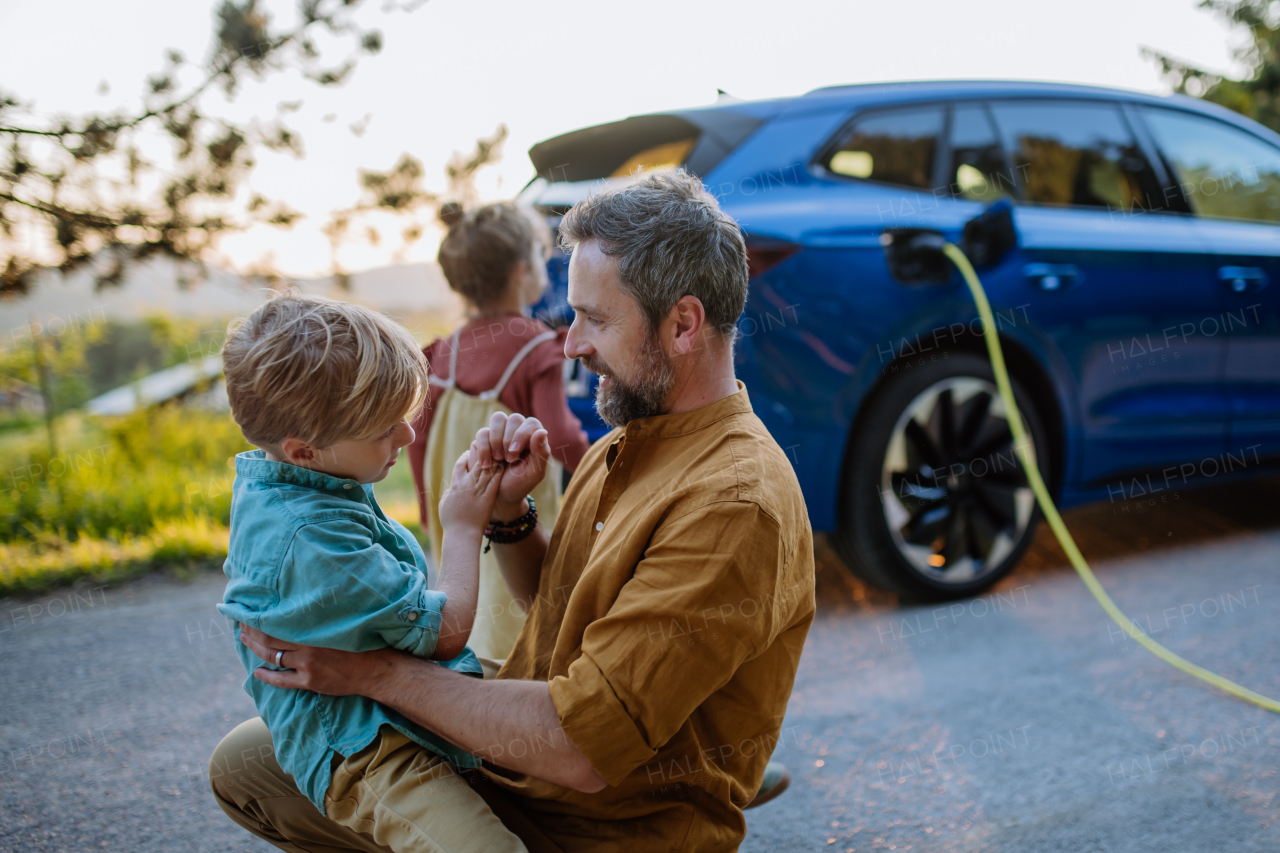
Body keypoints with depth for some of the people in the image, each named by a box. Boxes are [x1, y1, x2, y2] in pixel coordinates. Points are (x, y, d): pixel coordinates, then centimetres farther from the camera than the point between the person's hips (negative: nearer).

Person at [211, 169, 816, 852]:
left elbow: (580, 749, -29)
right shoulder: (630, 440, 5)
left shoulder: (735, 506, -27)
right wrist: (508, 510, -4)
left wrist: (378, 672, -20)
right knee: (242, 762, 11)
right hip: (504, 765, 9)